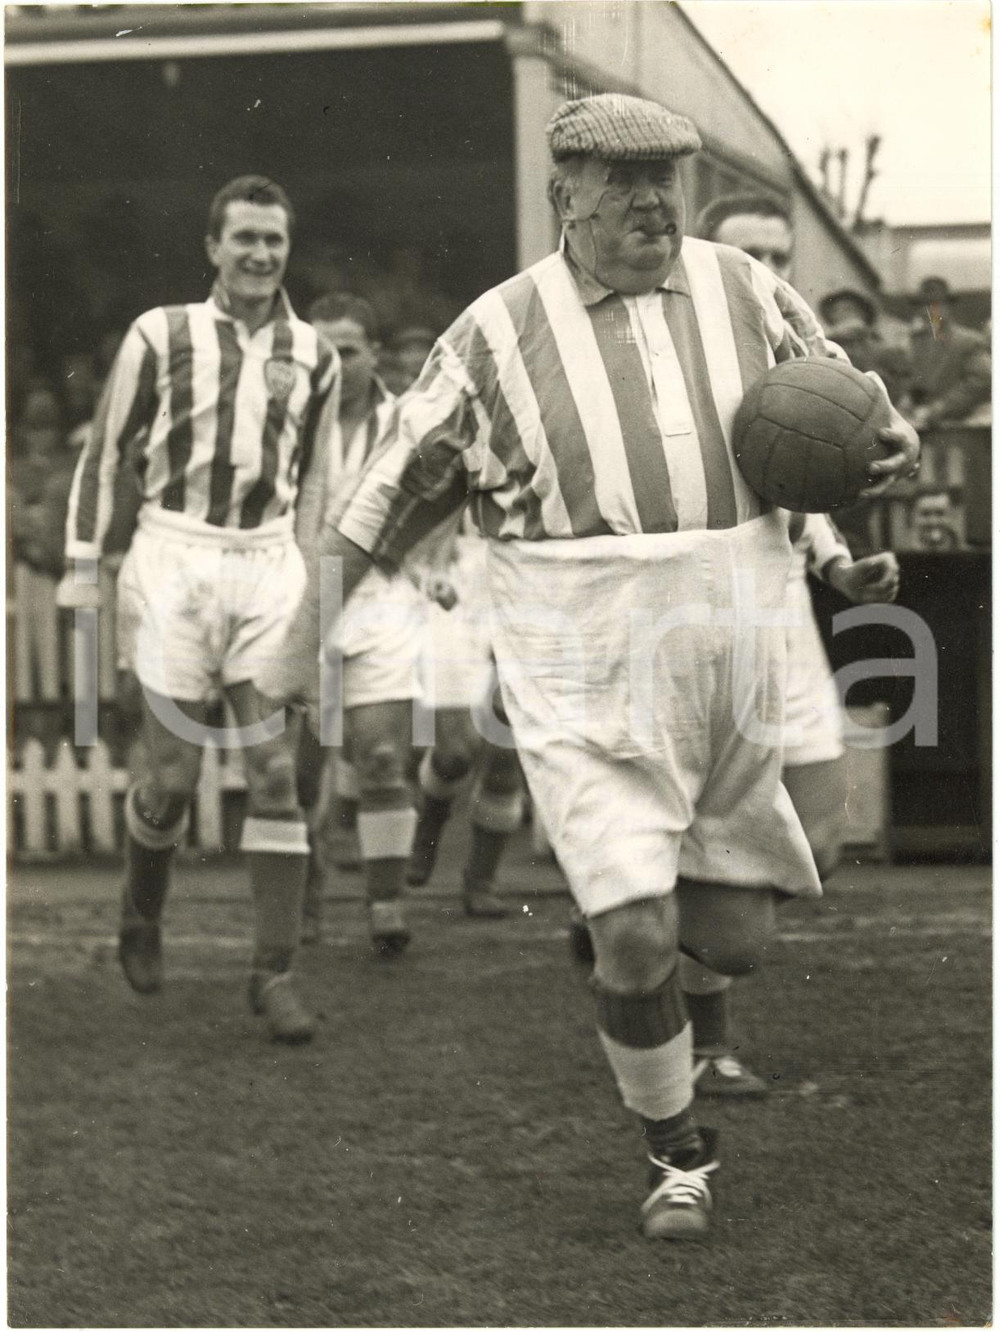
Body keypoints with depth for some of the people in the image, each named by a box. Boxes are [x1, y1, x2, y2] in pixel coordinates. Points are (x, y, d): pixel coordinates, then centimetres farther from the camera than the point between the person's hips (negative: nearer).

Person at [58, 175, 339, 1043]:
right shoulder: (161, 336, 0)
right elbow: (103, 456, 4)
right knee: (173, 773, -2)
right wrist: (83, 571, -1)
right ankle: (141, 919, 28)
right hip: (175, 560, -2)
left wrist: (318, 581, 18)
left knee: (278, 766, -6)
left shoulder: (312, 357, 10)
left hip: (270, 565, 3)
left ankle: (276, 972, -2)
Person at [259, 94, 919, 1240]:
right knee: (637, 947, -12)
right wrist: (305, 637, 8)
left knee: (736, 942, 7)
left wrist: (885, 436, -2)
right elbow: (394, 490, 6)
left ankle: (634, 900, 43)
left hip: (732, 646, 4)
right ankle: (679, 1155, 13)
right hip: (586, 665, -3)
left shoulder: (743, 291, 7)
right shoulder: (498, 334, -1)